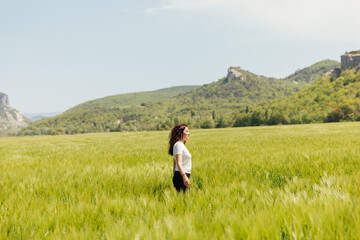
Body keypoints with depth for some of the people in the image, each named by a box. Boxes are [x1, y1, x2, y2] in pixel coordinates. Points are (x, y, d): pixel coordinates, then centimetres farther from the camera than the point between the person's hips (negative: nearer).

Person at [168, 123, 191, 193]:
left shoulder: (181, 145, 19)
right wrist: (184, 176, -35)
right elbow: (179, 163, -22)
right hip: (181, 176, -9)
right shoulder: (178, 145, -11)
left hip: (183, 176, 9)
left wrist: (175, 177, 23)